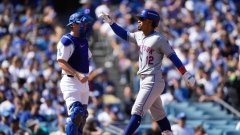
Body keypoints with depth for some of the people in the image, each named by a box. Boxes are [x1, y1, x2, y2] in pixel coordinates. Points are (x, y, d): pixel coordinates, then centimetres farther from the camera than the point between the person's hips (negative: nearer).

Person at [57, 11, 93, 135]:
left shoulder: (84, 41, 13)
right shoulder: (67, 41, -13)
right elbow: (61, 63, -19)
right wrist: (78, 74, -30)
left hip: (83, 82, 9)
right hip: (71, 82, -9)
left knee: (82, 115, 13)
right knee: (75, 113, -19)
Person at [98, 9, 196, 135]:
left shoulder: (159, 39, -13)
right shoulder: (139, 36, 10)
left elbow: (172, 56, -13)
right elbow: (124, 34, 20)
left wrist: (185, 75, -16)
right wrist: (110, 22, 9)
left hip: (153, 81, -9)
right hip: (144, 81, 9)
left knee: (137, 111, -15)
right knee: (158, 114, 15)